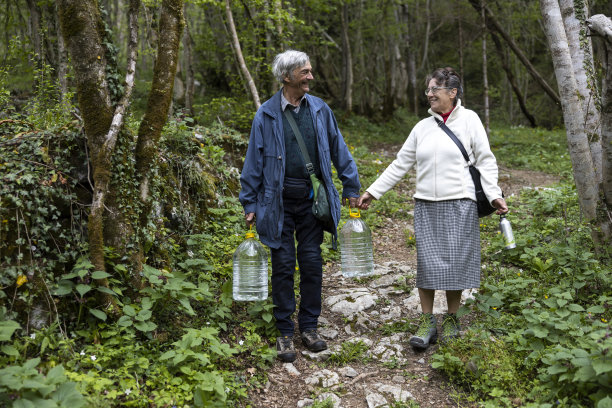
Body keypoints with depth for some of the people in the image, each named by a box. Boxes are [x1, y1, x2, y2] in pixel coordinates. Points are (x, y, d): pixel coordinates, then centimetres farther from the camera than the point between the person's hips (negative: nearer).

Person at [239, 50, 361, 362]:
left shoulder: (320, 110, 5)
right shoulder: (266, 115, -3)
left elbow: (338, 150, 13)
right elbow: (254, 161, 0)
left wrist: (351, 187, 14)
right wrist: (249, 204, 0)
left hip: (312, 199, 3)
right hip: (279, 201, -2)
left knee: (312, 263, 7)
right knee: (283, 266, 4)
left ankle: (309, 327, 22)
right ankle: (285, 333, 17)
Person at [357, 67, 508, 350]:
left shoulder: (469, 120, 3)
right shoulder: (423, 127, 12)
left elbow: (485, 160, 2)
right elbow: (400, 164, 14)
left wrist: (494, 194, -10)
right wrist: (372, 192, 12)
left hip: (459, 204, -3)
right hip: (426, 205, 3)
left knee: (456, 261, 1)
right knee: (426, 261, 0)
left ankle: (451, 319, 18)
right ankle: (427, 322, 11)